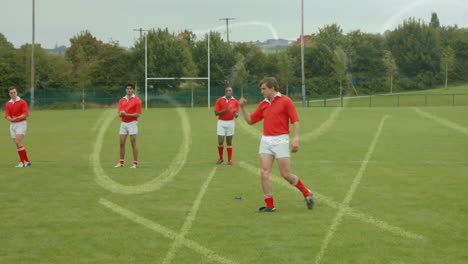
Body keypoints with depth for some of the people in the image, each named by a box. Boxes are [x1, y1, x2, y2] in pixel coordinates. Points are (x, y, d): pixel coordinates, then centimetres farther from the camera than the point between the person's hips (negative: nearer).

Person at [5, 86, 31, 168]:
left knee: (18, 142, -18)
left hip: (21, 124, -6)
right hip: (12, 125, 6)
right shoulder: (8, 104, 9)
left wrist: (17, 118, -26)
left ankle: (22, 162, -14)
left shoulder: (22, 102, -6)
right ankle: (27, 161, 15)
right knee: (17, 144, 5)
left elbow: (26, 114, -14)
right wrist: (11, 119, -21)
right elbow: (7, 115, 1)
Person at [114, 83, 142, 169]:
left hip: (132, 123, -5)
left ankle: (135, 163, -1)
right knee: (122, 143, 4)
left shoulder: (136, 100, -5)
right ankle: (121, 162, 13)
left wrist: (126, 114, -18)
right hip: (123, 123, 5)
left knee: (133, 143, -5)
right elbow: (120, 114, 9)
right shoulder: (122, 100, 11)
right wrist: (121, 113, -15)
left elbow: (138, 114, -11)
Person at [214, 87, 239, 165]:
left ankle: (229, 160, 7)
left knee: (229, 142, 3)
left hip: (230, 122, 1)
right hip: (221, 122, -1)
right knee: (220, 142, -4)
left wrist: (234, 113, -23)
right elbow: (216, 113, -4)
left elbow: (237, 115, 1)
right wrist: (225, 110, -18)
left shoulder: (235, 101, 3)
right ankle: (221, 158, 15)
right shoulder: (219, 100, 0)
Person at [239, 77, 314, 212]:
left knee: (286, 174, -4)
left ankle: (306, 193, 19)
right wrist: (243, 107, 5)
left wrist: (296, 138, -17)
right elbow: (250, 120, 18)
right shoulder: (263, 105, 13)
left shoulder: (285, 101, -4)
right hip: (266, 140, 5)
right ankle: (269, 205, 1)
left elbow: (295, 121, -7)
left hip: (280, 140, -5)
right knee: (264, 173, -5)